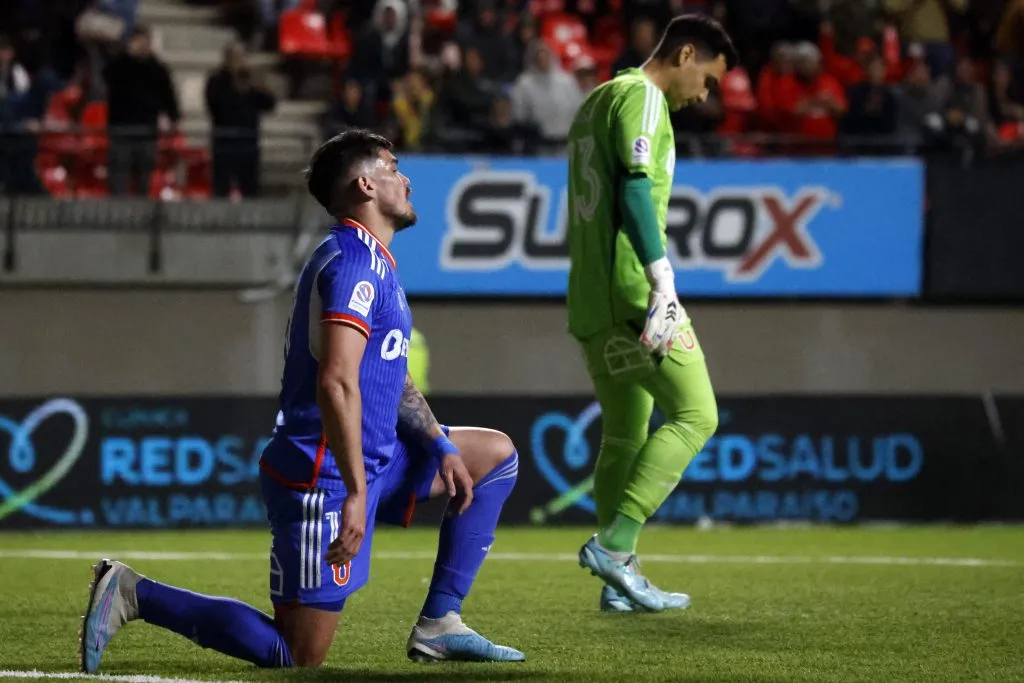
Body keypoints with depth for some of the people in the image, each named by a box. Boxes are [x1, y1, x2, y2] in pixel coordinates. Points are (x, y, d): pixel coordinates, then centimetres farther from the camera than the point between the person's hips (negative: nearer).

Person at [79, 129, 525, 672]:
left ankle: (439, 624, 10)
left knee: (497, 454, 16)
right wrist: (356, 493, -30)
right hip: (323, 479, -10)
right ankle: (136, 595, -2)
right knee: (297, 656, -7)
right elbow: (337, 383, -27)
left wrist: (440, 445, 8)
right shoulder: (354, 264, -16)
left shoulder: (374, 262, 17)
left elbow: (393, 378, 23)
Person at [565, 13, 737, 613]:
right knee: (695, 415, -7)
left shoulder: (598, 100, 24)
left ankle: (621, 580, 8)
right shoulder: (642, 97, -6)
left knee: (625, 437, 11)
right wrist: (664, 281, -22)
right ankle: (614, 545, -16)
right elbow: (636, 188, -17)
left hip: (592, 303, 10)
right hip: (635, 293, -10)